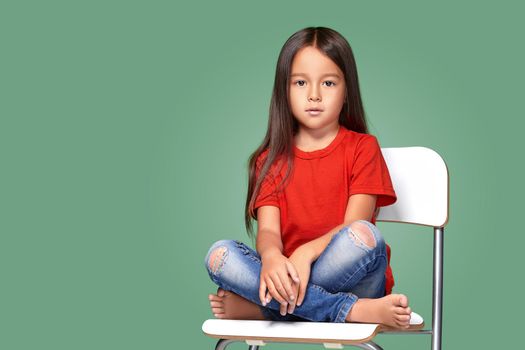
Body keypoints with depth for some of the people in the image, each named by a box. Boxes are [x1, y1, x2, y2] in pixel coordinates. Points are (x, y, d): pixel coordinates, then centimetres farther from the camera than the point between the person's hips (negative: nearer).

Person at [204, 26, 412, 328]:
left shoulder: (362, 147, 4)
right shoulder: (270, 159, 12)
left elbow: (356, 226, -8)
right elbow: (267, 230, -2)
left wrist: (306, 253, -28)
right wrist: (270, 257, -28)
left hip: (350, 278, -2)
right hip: (289, 278, 3)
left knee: (364, 236, -34)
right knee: (219, 255, -24)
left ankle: (254, 307, -25)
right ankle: (354, 310, -30)